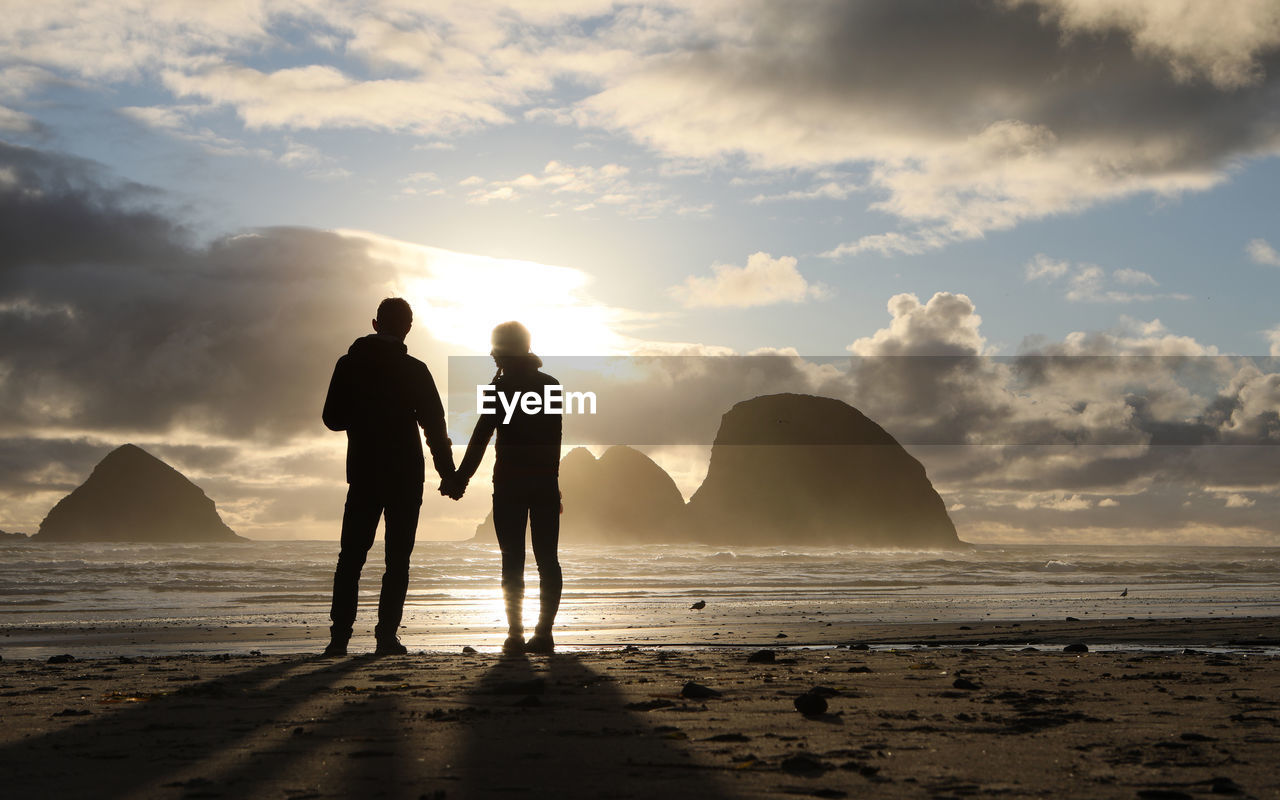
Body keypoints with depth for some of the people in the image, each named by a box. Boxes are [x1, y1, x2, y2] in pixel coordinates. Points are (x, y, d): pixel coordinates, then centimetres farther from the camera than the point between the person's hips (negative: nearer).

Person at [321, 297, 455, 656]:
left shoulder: (349, 365, 1)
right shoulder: (414, 370, -7)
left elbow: (332, 419, 7)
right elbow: (434, 425, -7)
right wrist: (448, 472, 0)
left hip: (363, 472, 3)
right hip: (405, 475, -2)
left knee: (351, 555, 9)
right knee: (398, 559, 3)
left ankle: (340, 634, 3)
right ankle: (386, 636, 0)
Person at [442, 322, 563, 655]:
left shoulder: (502, 387, -5)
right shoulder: (551, 385, 10)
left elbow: (481, 436, -10)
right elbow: (555, 438, 12)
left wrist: (460, 478, -6)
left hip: (510, 483, -4)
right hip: (545, 483, 4)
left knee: (513, 559, -1)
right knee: (547, 559, 5)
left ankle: (515, 634, -4)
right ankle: (544, 633, 1)